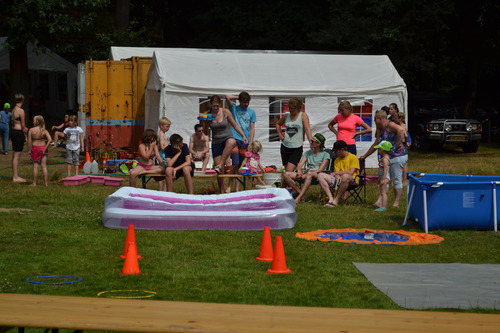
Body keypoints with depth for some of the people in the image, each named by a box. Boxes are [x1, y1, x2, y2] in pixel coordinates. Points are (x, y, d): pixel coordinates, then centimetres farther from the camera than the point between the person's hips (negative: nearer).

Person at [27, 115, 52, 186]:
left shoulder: (31, 130, -7)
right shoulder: (44, 131, -2)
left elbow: (29, 141, -9)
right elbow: (50, 140, -13)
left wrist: (29, 150, 0)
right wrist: (45, 148, -7)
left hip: (35, 148, -2)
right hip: (43, 147, 2)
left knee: (35, 166, 6)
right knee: (44, 166, 6)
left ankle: (34, 183, 9)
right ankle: (46, 183, 8)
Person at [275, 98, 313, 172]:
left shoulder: (303, 116, -3)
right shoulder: (286, 116, 10)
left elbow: (307, 129, -14)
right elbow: (278, 124, 29)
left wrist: (310, 139, -31)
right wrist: (280, 134, 13)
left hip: (296, 148, -5)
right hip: (285, 147, 5)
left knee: (289, 172, -16)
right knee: (286, 171, 11)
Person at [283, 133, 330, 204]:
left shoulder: (325, 155, 7)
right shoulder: (308, 153, 24)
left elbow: (320, 169, -7)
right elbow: (300, 165, 13)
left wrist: (305, 175, -19)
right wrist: (299, 171, -13)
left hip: (316, 175, -5)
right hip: (305, 174, 5)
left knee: (309, 174, -43)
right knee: (286, 175, -18)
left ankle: (298, 198, -47)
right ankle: (300, 192, -20)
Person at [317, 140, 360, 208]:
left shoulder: (353, 158, 0)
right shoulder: (337, 160, 19)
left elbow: (351, 172, -12)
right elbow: (337, 174, 8)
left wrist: (336, 173, -4)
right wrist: (337, 177, -16)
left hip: (352, 181, -6)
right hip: (339, 181, 6)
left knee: (345, 176, -43)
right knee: (320, 176, -12)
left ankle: (336, 200, -32)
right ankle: (331, 198, -27)